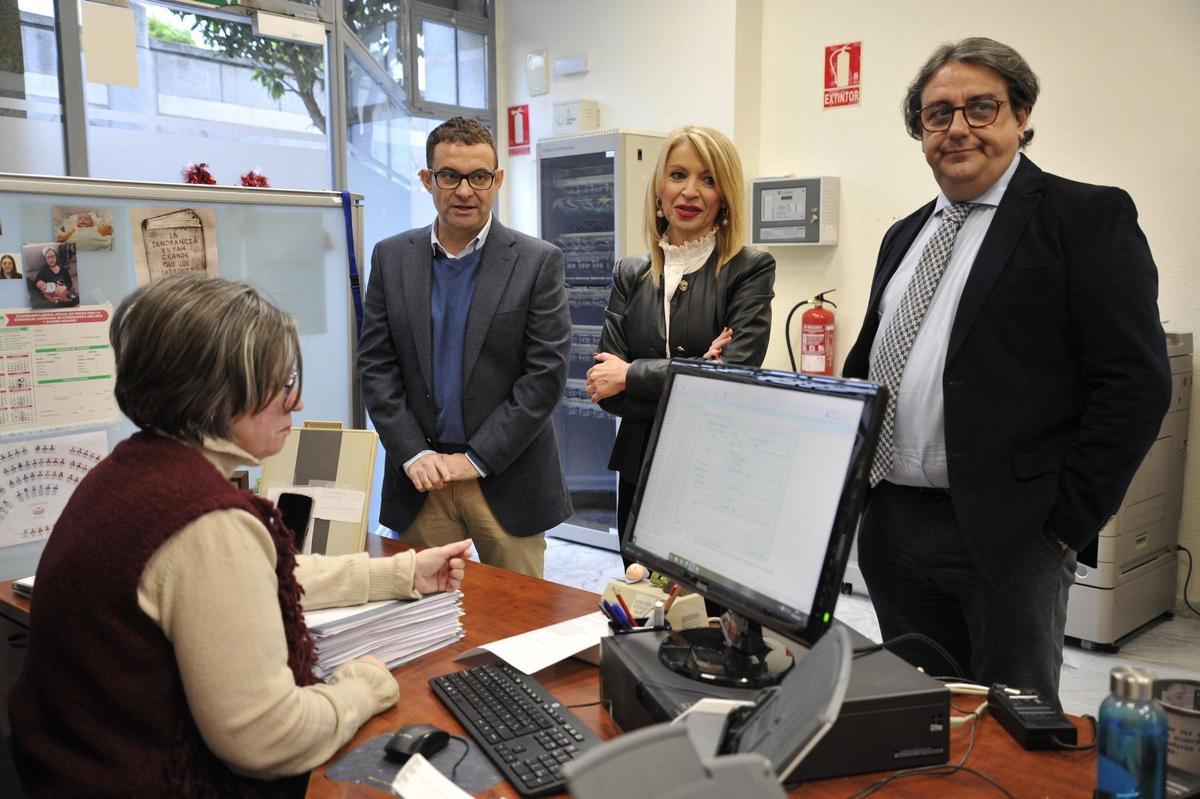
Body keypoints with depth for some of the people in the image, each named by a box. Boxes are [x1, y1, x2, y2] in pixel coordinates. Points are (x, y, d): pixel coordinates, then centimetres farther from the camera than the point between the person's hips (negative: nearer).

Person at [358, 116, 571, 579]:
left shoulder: (539, 262, -4)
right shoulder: (392, 258, 6)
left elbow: (546, 372, -8)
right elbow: (375, 366, 4)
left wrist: (477, 458, -10)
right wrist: (413, 454, -7)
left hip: (506, 479, -2)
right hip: (420, 479, 2)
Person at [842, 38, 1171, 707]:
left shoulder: (1088, 217, -5)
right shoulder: (905, 236, 15)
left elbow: (1137, 382, -11)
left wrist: (1066, 525, -13)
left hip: (1005, 533, -6)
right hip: (891, 528, 6)